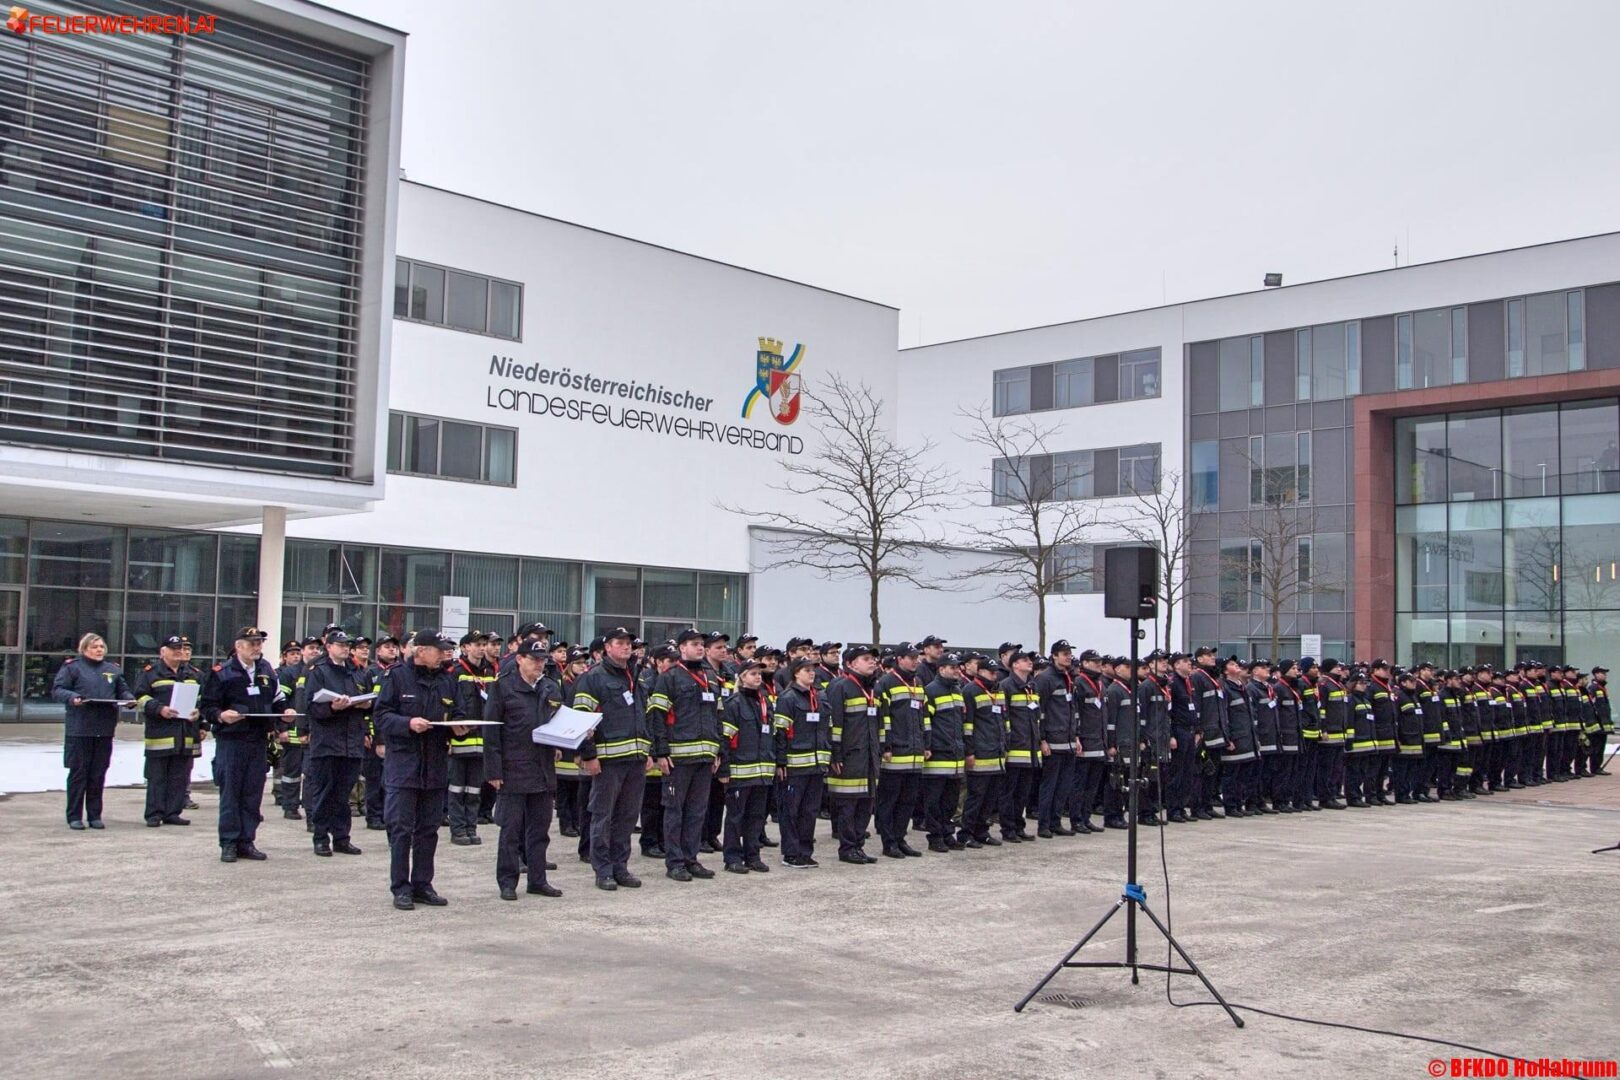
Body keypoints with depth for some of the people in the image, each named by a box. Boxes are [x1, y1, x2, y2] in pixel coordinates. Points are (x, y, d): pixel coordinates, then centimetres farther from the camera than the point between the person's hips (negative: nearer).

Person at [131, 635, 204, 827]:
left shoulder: (195, 674, 16)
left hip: (187, 735, 4)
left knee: (180, 777, 6)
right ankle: (154, 814, 4)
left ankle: (173, 813, 13)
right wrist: (159, 709, -17)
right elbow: (140, 697, -4)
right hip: (160, 733, -4)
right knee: (157, 777, -1)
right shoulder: (150, 672, 2)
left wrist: (199, 712, -1)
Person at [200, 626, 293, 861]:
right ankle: (229, 844, 7)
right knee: (230, 793, -1)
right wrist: (220, 715, -24)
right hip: (230, 740, -5)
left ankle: (246, 842, 15)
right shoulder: (221, 673, -4)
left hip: (259, 740, 5)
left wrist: (285, 710, -1)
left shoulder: (267, 671, 13)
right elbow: (207, 705, -5)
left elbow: (277, 699, 19)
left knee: (253, 794, 8)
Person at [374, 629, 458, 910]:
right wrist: (408, 723, -22)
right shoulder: (397, 676, -4)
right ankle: (400, 889, 5)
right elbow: (382, 716, -7)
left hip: (436, 765, 5)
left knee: (428, 829, 10)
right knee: (401, 829, -2)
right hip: (403, 763, -5)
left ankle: (422, 885, 19)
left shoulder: (447, 680, 11)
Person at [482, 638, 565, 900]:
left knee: (540, 828, 11)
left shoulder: (552, 688, 11)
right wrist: (493, 770, -12)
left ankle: (538, 880, 20)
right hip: (513, 770, -5)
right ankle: (507, 883, 11)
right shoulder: (503, 686, -5)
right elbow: (490, 729, -7)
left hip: (543, 770, 5)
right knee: (511, 829, 2)